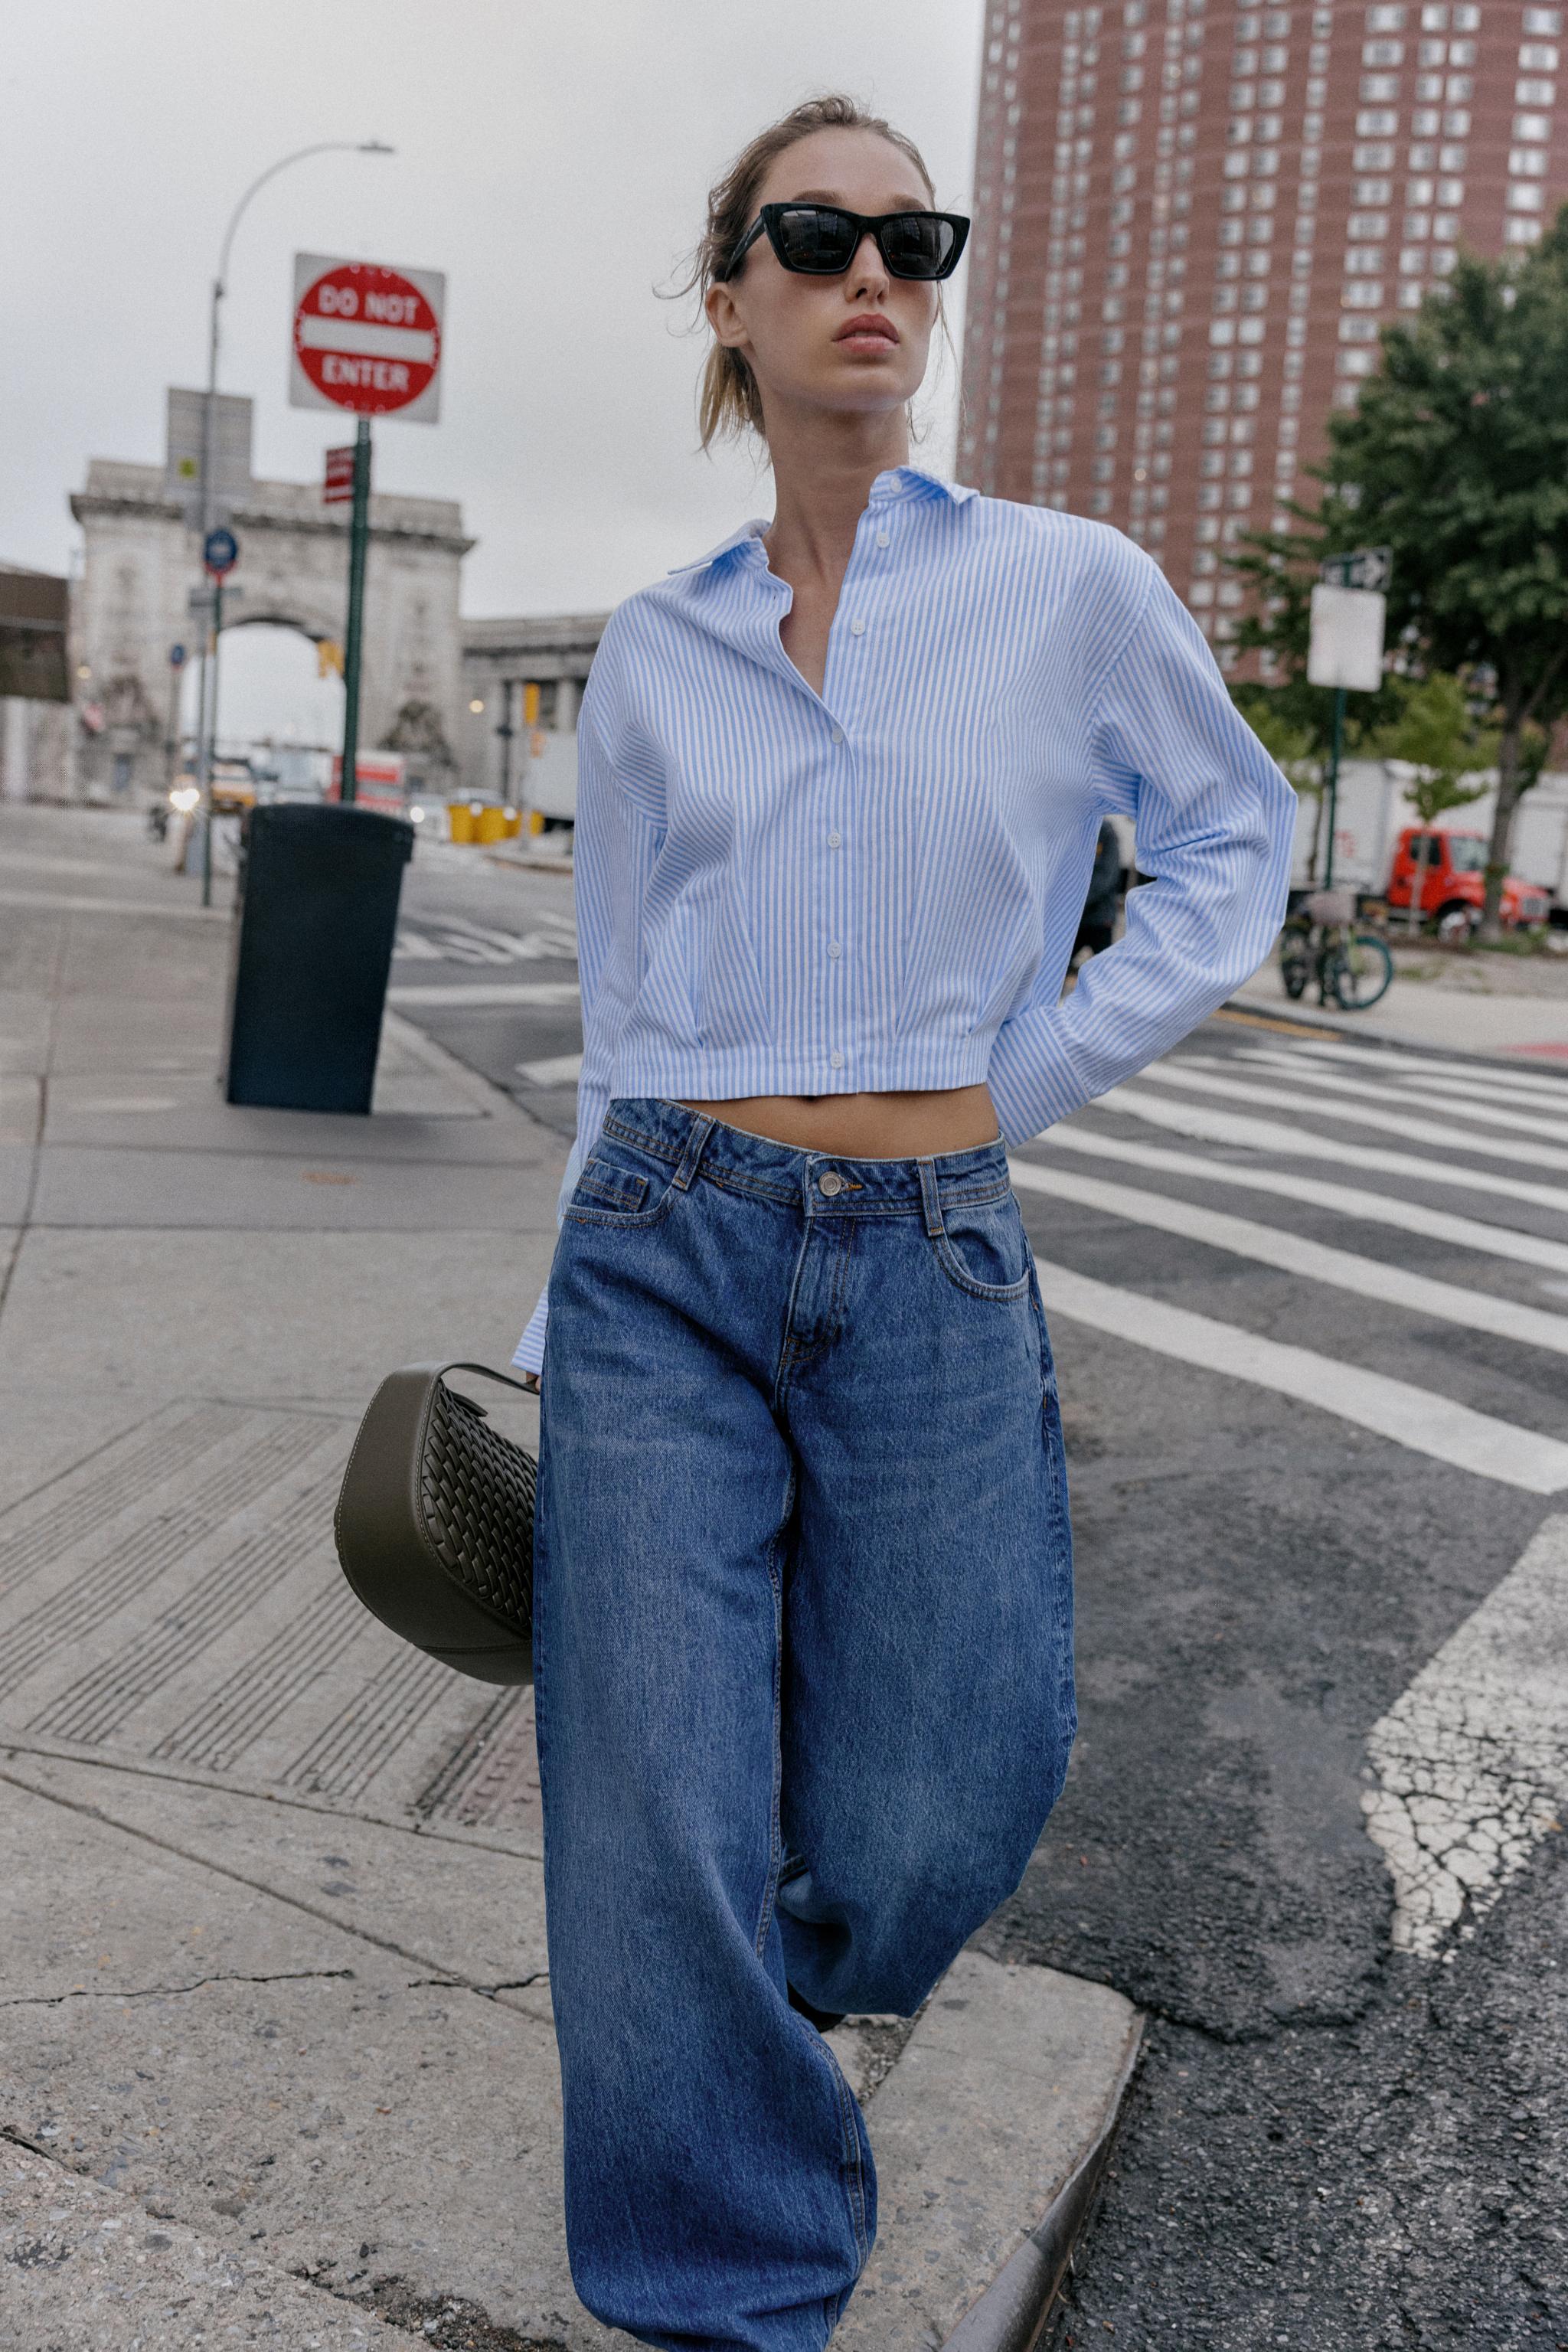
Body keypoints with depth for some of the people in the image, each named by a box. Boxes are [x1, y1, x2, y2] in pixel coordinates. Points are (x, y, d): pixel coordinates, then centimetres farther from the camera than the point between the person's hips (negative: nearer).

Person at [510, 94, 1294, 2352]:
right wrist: (560, 1341, 12)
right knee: (659, 1839, 0)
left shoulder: (1069, 588, 1)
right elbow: (623, 1020, 11)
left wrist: (1045, 1062, 1)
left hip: (935, 1266, -1)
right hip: (669, 1251, 1)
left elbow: (1235, 835, 14)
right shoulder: (652, 653, 7)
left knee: (924, 1836, 5)